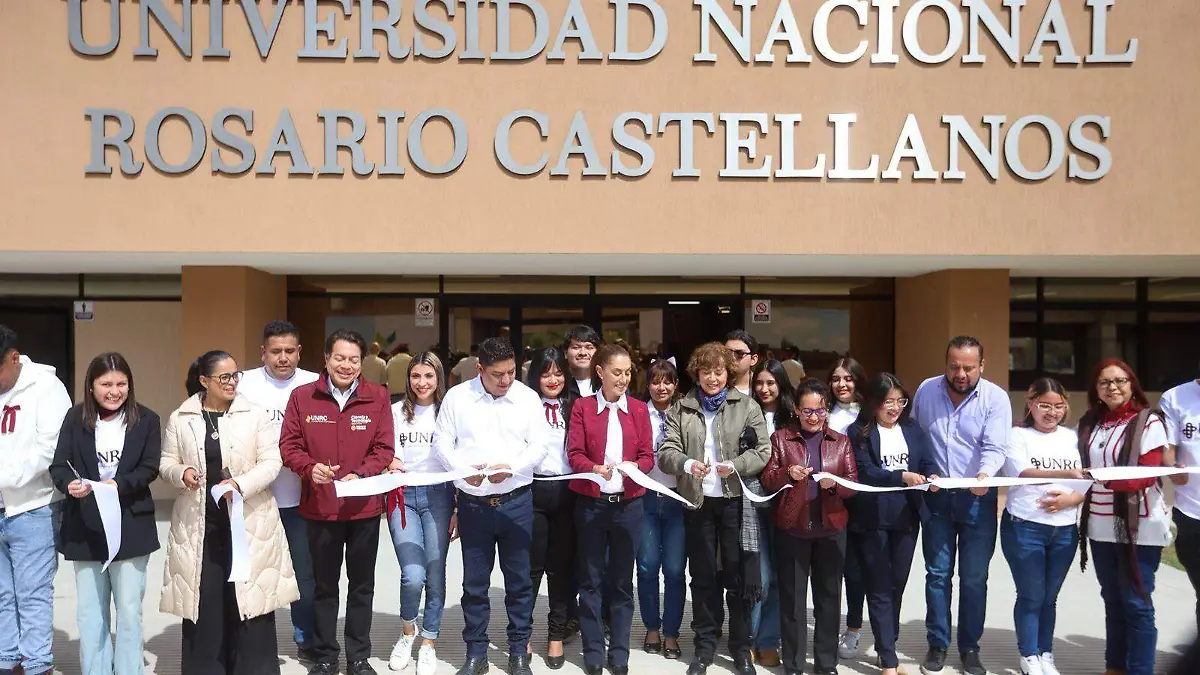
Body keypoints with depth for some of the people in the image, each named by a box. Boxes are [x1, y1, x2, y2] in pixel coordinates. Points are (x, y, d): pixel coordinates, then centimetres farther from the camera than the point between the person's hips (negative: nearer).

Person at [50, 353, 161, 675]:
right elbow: (58, 466, -3)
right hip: (85, 528, 2)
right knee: (89, 612, 11)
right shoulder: (76, 418, 1)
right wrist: (69, 484, -25)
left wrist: (120, 484, -24)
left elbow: (149, 468, -6)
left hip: (130, 527, -1)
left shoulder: (146, 420, -2)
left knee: (129, 610, 6)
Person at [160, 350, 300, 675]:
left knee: (250, 597, 2)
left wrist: (241, 484, -18)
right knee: (202, 600, 5)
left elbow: (271, 462, -3)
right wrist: (181, 473, -13)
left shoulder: (256, 415, 0)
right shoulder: (180, 418, 5)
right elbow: (166, 463, 9)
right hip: (198, 523, 1)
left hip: (249, 522, -1)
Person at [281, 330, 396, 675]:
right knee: (324, 585, 14)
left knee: (362, 584, 12)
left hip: (364, 506, 0)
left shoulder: (378, 397, -4)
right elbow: (289, 444, -1)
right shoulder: (301, 396, -3)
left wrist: (360, 474, -21)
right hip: (320, 507, 0)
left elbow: (384, 448, -5)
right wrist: (309, 467, -20)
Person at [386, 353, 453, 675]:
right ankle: (407, 631, 18)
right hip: (404, 496, 0)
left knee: (435, 574, 3)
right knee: (413, 575, -11)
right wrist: (390, 464, -16)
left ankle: (428, 643, 22)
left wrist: (458, 509, 4)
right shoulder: (396, 412, 6)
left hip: (438, 495, 0)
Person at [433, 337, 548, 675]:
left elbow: (538, 446, -2)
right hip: (472, 502, 0)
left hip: (516, 501, 0)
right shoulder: (457, 397, -1)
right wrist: (463, 469, -17)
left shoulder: (528, 397, -1)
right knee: (474, 581, 9)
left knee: (519, 578, 7)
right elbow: (441, 442, 0)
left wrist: (512, 467, -19)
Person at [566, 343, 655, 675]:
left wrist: (632, 467, -20)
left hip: (628, 503, 1)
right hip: (591, 502, -1)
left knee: (622, 579, 8)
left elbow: (647, 456, 2)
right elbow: (574, 454, -6)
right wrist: (596, 469, -25)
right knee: (591, 579, 6)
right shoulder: (582, 407, 1)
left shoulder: (639, 409, 6)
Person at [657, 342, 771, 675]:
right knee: (702, 575, 10)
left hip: (735, 500, -1)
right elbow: (666, 452, -2)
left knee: (737, 574, 5)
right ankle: (705, 645, 23)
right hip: (697, 501, 1)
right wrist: (687, 464, -23)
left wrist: (735, 465, -19)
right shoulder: (681, 409, 6)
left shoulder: (747, 406, 4)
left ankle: (741, 646, 21)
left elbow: (763, 452, -2)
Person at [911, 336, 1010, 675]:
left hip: (978, 498, -1)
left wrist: (985, 475, -39)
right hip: (936, 495, 2)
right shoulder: (926, 390, -3)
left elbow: (995, 448, -20)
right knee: (937, 573, 8)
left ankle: (970, 647, 21)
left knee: (974, 577, 7)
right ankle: (937, 644, 20)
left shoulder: (996, 398, -11)